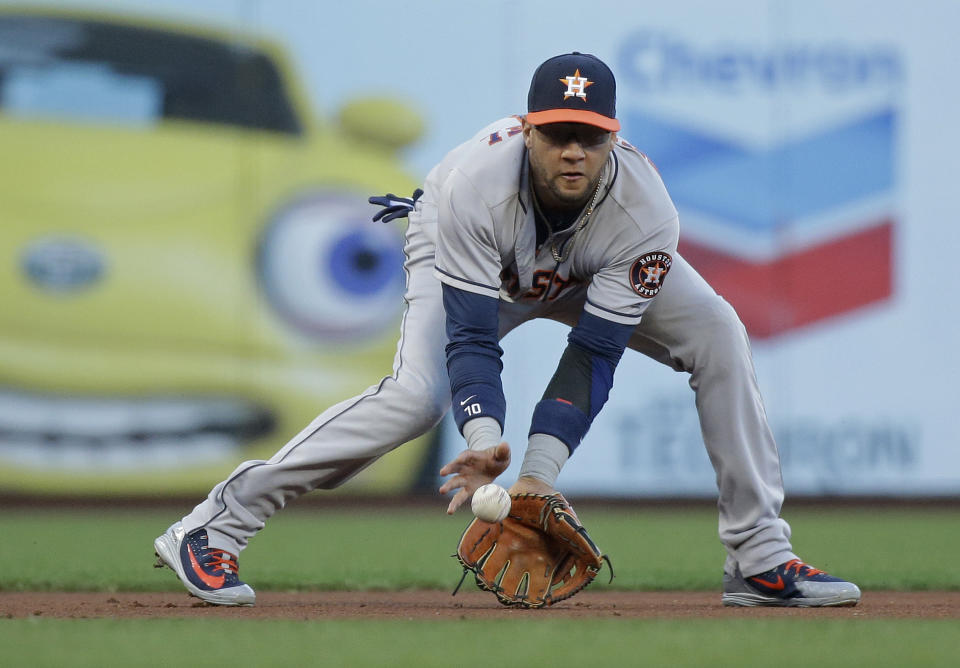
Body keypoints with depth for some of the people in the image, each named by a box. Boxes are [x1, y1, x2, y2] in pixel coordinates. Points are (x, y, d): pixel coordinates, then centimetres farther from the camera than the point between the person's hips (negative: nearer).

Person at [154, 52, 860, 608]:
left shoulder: (644, 212, -36)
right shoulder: (477, 183, -41)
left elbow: (592, 358, -33)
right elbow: (471, 337, -38)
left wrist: (540, 472, -43)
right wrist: (485, 439, -56)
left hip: (597, 270, 3)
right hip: (472, 260, -3)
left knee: (717, 335, -17)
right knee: (417, 395, -28)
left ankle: (761, 557, -8)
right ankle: (214, 526, -23)